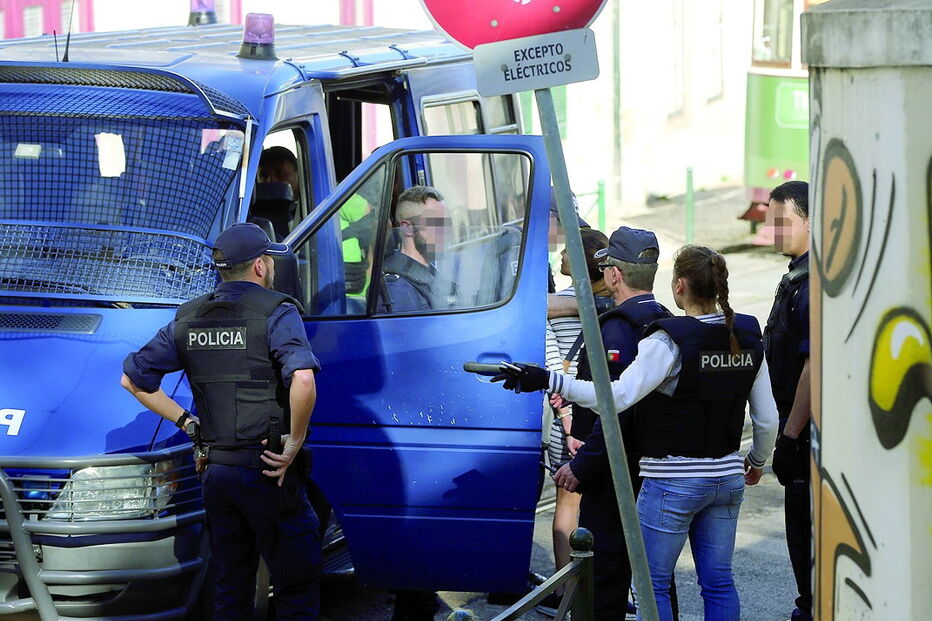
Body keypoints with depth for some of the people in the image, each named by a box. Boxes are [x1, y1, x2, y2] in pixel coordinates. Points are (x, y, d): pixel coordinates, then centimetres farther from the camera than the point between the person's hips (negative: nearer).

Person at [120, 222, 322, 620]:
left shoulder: (189, 318, 9)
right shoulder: (275, 312, -11)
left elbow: (133, 378, 13)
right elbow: (302, 381, -28)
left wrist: (186, 422, 13)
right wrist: (294, 442, -17)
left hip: (214, 474, 6)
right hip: (265, 472, -6)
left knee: (231, 589, 16)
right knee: (297, 587, 2)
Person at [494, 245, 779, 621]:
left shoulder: (670, 342, -17)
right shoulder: (747, 338, 3)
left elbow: (617, 396, -26)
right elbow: (768, 418, 8)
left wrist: (546, 380, -25)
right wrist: (758, 461, 27)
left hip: (673, 483, -6)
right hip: (727, 478, 6)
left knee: (652, 583, 4)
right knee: (718, 581, 12)